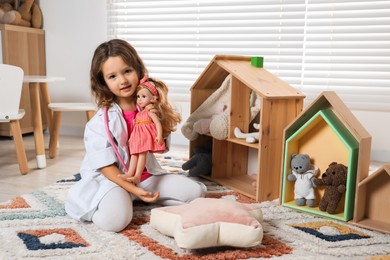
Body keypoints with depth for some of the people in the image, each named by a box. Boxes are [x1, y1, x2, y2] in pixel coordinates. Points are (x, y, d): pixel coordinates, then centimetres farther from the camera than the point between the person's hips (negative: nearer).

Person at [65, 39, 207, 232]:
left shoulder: (149, 108, -3)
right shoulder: (101, 120, -16)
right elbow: (105, 166, -14)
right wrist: (134, 190, -21)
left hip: (147, 175, 5)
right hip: (113, 179, -5)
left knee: (195, 191, -3)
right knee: (114, 219, -33)